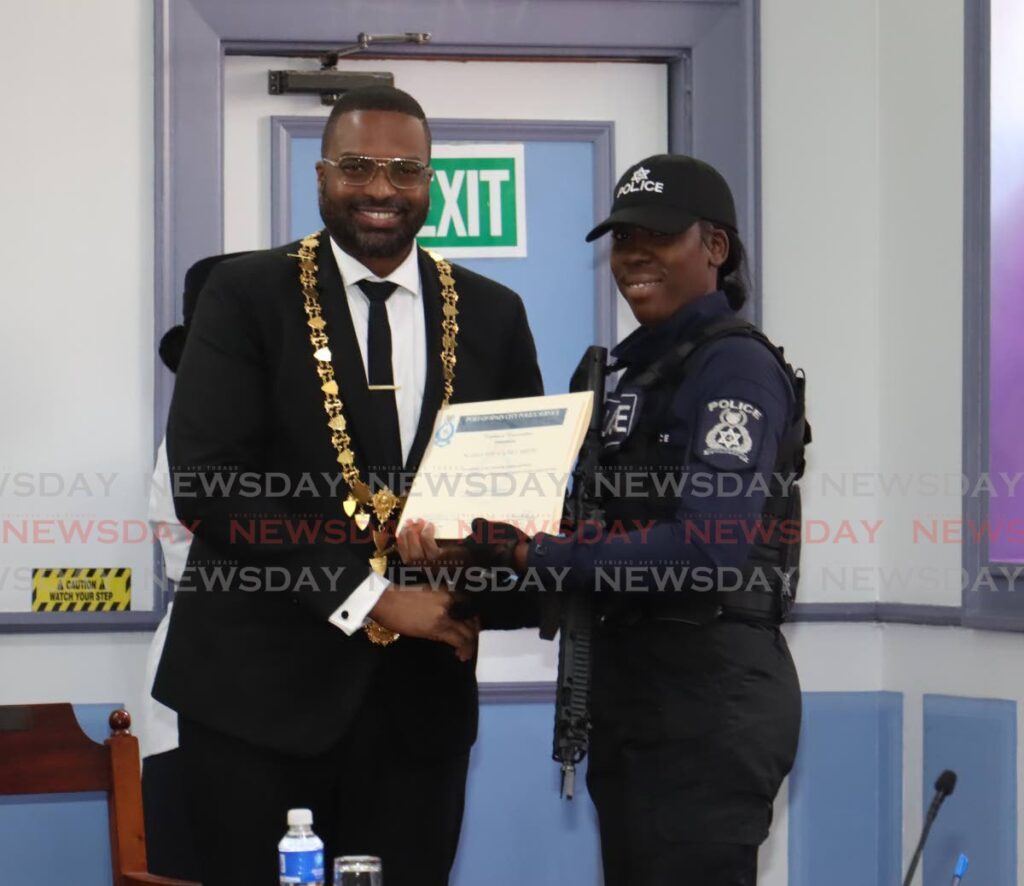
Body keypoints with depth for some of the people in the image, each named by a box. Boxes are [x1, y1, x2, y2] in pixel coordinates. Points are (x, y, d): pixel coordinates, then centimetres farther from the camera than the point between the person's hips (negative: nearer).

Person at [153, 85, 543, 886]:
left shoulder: (491, 315, 8)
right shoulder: (247, 296, -1)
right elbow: (206, 481, -11)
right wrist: (370, 598, -16)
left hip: (420, 694, 3)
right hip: (261, 687, -2)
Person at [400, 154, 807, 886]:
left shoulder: (736, 366, -11)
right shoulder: (644, 370, 16)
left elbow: (707, 548, -24)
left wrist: (531, 552, -23)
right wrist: (470, 548, -1)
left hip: (709, 695, -9)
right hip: (636, 688, 9)